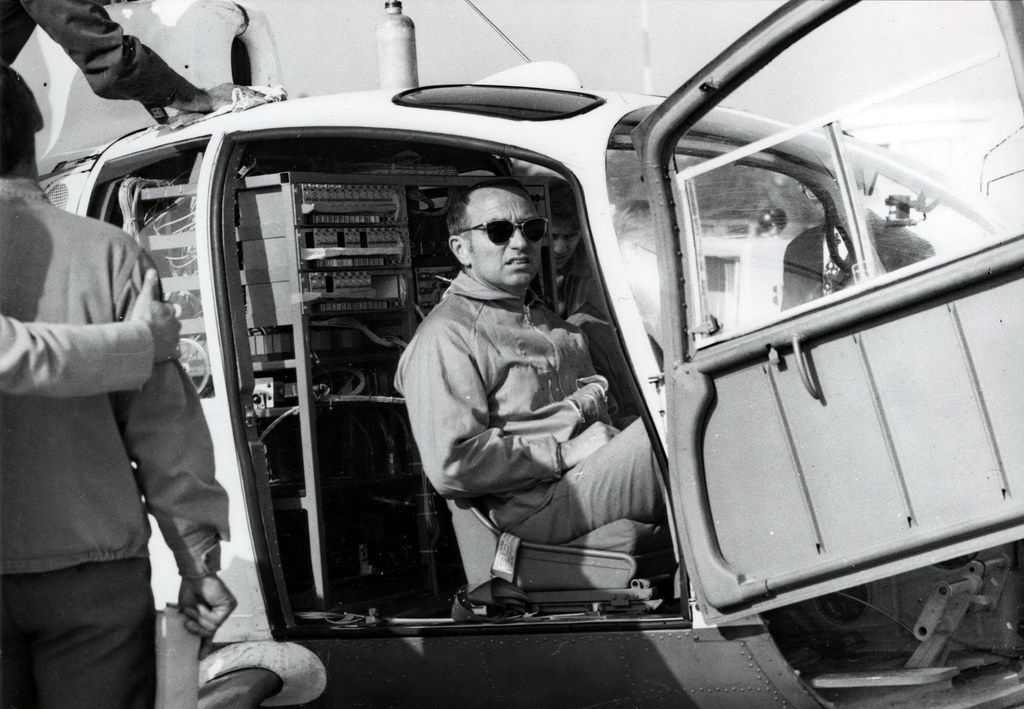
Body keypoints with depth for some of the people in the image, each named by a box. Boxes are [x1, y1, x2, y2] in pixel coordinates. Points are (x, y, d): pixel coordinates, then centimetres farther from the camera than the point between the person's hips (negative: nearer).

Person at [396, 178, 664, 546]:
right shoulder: (445, 336, -5)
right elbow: (450, 467, -15)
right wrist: (565, 454, -14)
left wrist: (581, 408, -2)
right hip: (542, 507, -9)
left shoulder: (545, 319, 27)